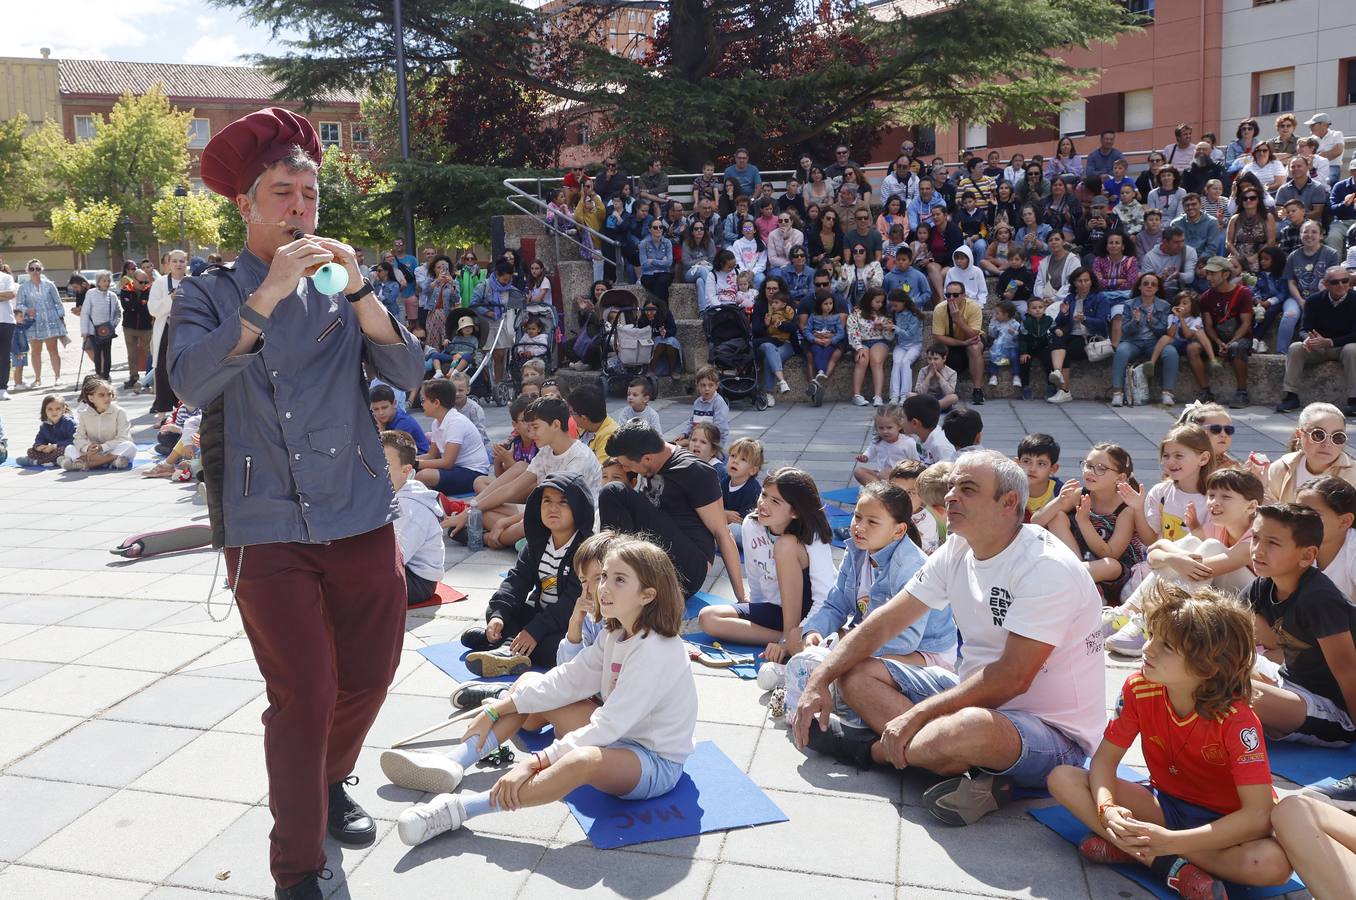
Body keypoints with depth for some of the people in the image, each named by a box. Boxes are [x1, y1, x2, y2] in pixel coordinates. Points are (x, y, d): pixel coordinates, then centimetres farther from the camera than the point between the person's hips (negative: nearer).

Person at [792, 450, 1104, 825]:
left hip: (1055, 733, -8)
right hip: (978, 697, 9)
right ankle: (973, 772, -16)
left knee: (972, 727, -42)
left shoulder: (1046, 567, -22)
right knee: (855, 673, -2)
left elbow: (1012, 678, -27)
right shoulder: (956, 551, 1)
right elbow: (884, 621, 2)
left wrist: (917, 715, -26)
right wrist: (818, 681, -8)